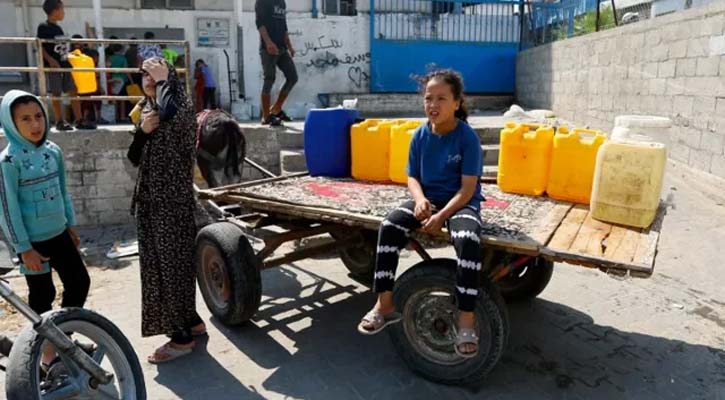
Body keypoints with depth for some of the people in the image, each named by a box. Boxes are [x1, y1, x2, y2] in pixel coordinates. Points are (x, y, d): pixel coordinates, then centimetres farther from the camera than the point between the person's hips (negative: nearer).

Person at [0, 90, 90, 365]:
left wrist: (71, 225, 15)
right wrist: (24, 249, -15)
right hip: (33, 240, -6)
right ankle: (48, 345, 25)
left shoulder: (53, 151, 2)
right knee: (43, 295, 6)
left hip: (58, 234, 6)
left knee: (80, 281, 10)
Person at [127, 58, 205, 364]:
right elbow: (134, 158, 9)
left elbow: (169, 113, -37)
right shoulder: (146, 110, 13)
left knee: (172, 262, -3)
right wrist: (142, 130, -9)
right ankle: (191, 321, 29)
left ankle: (182, 337, 9)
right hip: (150, 198, 8)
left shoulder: (182, 108, -10)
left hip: (173, 199, -8)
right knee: (158, 262, 14)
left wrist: (163, 80, -20)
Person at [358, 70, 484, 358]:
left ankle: (466, 320, -25)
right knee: (390, 225, -24)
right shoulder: (420, 135, 1)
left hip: (461, 202, -4)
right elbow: (412, 176, 7)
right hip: (428, 199, 4)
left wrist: (441, 216, -26)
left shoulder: (467, 137, -13)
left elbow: (467, 188, -15)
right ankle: (385, 305, -14)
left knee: (468, 240, -37)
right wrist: (420, 199, -15)